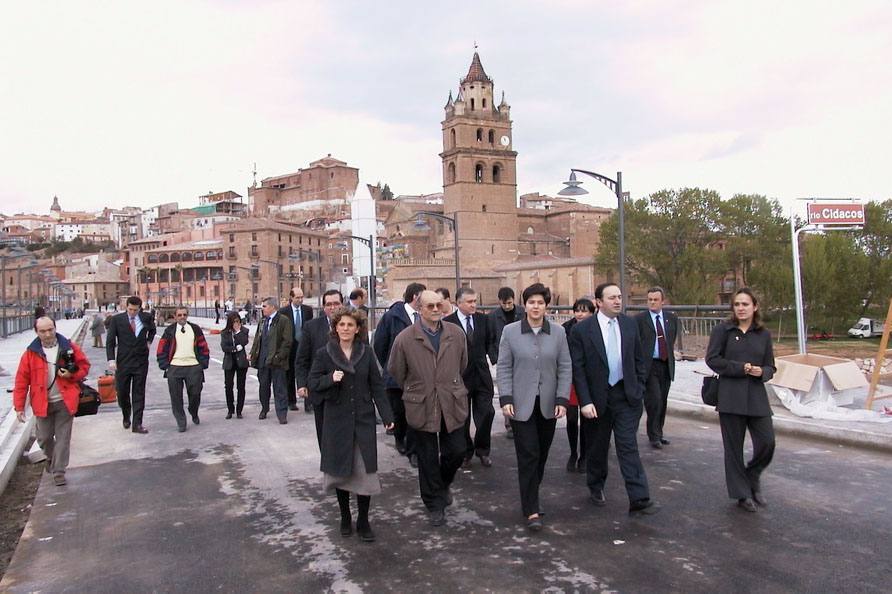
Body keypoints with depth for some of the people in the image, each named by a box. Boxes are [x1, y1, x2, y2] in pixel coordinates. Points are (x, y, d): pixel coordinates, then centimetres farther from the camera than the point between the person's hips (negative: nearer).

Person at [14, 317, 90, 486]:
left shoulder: (69, 347, -4)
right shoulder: (31, 353, -5)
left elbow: (84, 366, 5)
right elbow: (21, 380, -2)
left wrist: (72, 375, -15)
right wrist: (19, 406, -4)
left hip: (65, 401, -1)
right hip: (43, 403, 1)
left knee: (63, 437, 2)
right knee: (44, 437, 13)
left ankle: (58, 471, 13)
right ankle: (51, 458, 44)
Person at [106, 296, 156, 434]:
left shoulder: (146, 318, 1)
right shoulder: (116, 319, -4)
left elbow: (152, 329, 24)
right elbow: (110, 341, -4)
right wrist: (111, 359, -14)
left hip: (141, 362, 1)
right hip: (123, 362, -1)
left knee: (139, 394, 2)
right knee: (122, 393, 7)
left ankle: (137, 424, 6)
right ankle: (126, 417, 33)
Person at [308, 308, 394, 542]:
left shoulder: (366, 353, 2)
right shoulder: (324, 354, -2)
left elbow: (377, 386, 3)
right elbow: (312, 383, -1)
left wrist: (387, 415, -1)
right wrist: (330, 379, -20)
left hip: (363, 420, 1)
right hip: (337, 420, 0)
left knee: (365, 471, -1)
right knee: (341, 470, 8)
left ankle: (363, 521, 12)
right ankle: (345, 517, 26)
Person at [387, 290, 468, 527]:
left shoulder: (456, 334, -1)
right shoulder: (405, 338, -9)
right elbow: (395, 372, 4)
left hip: (452, 405, 2)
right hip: (421, 408, -2)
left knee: (457, 451, 7)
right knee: (428, 459, 8)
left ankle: (443, 484, 40)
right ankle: (435, 505, 26)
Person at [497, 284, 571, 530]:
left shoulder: (558, 332, 3)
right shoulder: (510, 331, -2)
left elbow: (565, 368, 3)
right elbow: (503, 368, -1)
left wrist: (562, 400, -5)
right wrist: (506, 399, -9)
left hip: (548, 405, 3)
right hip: (521, 404, -3)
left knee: (542, 455, 12)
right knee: (528, 455, -5)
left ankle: (531, 496, 32)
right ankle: (531, 511, 1)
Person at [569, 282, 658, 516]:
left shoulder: (630, 325, 3)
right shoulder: (581, 330, -9)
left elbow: (639, 360, 11)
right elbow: (577, 369, -9)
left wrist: (639, 390, 6)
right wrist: (585, 401, -14)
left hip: (626, 396, 2)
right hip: (597, 398, -2)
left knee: (629, 447, -3)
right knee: (597, 447, 13)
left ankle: (639, 500, -3)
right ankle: (596, 488, 35)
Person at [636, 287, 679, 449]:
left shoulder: (672, 318, 9)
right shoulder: (639, 319, -5)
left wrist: (670, 355, 16)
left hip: (666, 365, 5)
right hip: (649, 366, -4)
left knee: (663, 402, 11)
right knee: (654, 401, -9)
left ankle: (658, 433, 25)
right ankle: (654, 437, 3)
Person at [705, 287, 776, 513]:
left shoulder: (763, 334, 9)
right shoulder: (723, 330, -1)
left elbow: (770, 366, 13)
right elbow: (712, 359, -5)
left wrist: (762, 372, -10)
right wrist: (741, 368, -12)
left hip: (757, 395, 3)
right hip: (730, 396, -3)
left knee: (767, 442, -2)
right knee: (734, 446, 3)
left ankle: (752, 476, 28)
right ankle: (742, 493, 19)